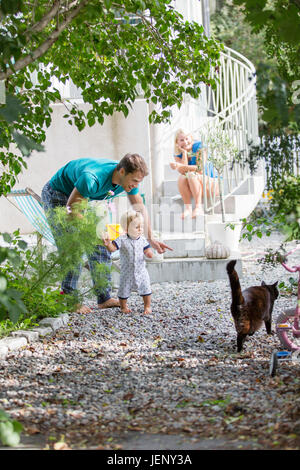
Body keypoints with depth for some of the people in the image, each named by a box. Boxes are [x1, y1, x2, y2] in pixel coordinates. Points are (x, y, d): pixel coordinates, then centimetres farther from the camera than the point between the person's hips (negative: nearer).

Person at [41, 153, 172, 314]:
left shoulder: (128, 178, -17)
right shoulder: (93, 179, -41)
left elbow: (140, 208, -3)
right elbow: (70, 209, -30)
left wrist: (150, 239, -6)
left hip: (82, 198, 8)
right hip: (56, 194, -8)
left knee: (100, 242, 0)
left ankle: (104, 298, 5)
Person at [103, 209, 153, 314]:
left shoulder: (142, 240, -5)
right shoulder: (122, 240, -16)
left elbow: (147, 250, 2)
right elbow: (113, 248, -25)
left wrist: (149, 253, -22)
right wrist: (108, 244, -47)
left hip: (141, 271, 2)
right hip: (127, 272, -2)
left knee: (145, 289, 7)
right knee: (124, 290, 9)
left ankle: (147, 306, 25)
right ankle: (123, 307, 30)